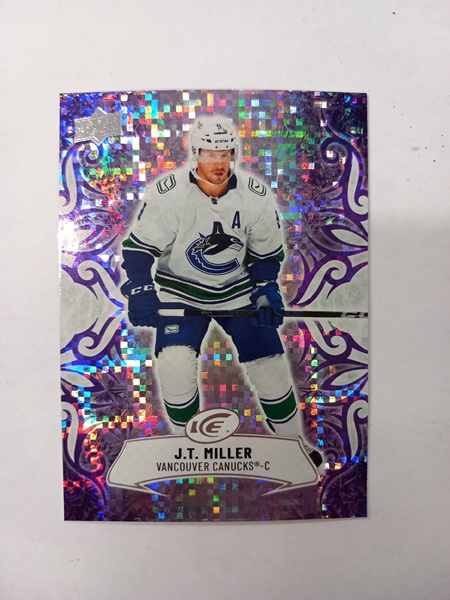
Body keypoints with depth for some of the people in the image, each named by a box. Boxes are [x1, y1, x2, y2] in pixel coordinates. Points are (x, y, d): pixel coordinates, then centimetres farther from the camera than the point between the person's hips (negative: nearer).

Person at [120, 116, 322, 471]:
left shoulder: (257, 196, -9)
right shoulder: (168, 193, -17)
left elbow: (267, 253, 2)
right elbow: (139, 246, -11)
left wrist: (267, 291, -12)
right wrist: (140, 290, -26)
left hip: (239, 289, 2)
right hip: (181, 290, -1)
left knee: (269, 362, 0)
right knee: (174, 364, -20)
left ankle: (294, 440, 26)